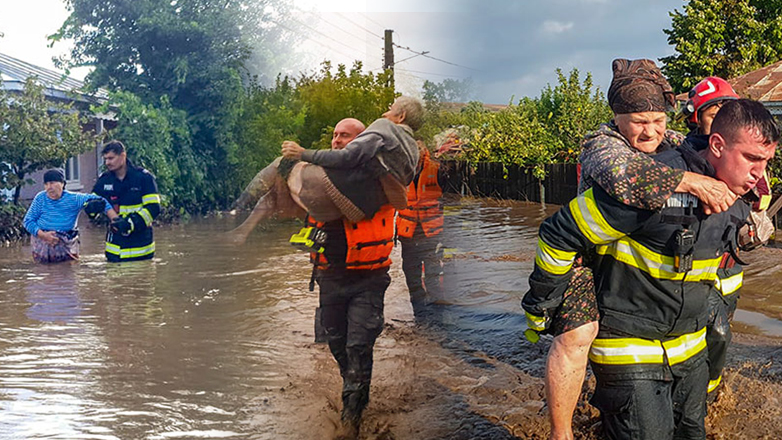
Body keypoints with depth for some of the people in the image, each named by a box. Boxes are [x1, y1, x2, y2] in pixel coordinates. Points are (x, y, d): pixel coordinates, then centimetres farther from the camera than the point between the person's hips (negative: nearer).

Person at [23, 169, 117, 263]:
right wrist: (43, 235, -17)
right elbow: (28, 220, 1)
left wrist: (115, 219, -22)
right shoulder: (40, 198, 2)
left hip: (66, 244, -1)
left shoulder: (73, 199, -3)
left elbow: (97, 200, -9)